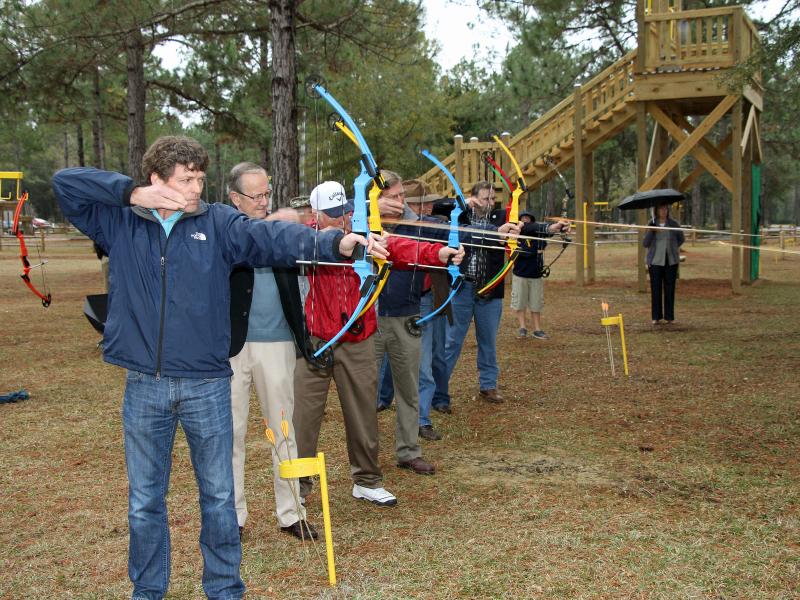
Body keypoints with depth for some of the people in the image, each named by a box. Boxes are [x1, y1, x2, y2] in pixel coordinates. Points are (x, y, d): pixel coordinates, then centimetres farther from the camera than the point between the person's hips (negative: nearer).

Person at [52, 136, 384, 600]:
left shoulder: (218, 223, -2)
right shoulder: (119, 223, 3)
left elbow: (274, 237, -15)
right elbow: (65, 183, -1)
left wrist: (335, 243, -32)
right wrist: (133, 192, -11)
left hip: (207, 386, -1)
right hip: (145, 388, 1)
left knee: (218, 495, 11)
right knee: (145, 500, 14)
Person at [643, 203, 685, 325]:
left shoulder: (674, 224, 3)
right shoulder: (651, 224, 3)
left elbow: (681, 239, 18)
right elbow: (645, 243, -3)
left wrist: (673, 248, 10)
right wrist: (651, 231, -14)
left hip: (671, 261, 1)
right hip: (655, 261, -1)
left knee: (669, 289, 2)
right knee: (656, 288, 0)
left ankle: (669, 317, 10)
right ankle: (656, 317, 8)